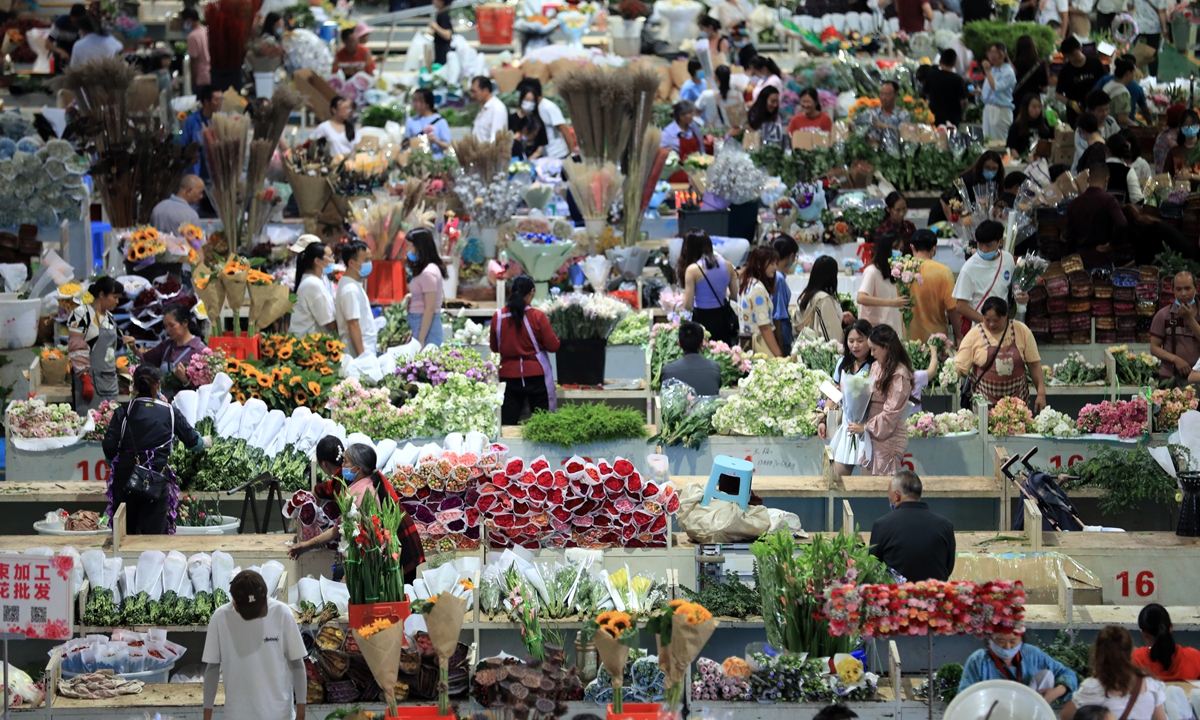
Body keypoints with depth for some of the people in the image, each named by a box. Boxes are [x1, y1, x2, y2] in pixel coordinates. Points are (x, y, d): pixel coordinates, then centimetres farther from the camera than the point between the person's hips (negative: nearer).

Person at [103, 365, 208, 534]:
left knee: (124, 532, 10)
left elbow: (109, 447, -6)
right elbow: (192, 441, 12)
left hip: (125, 476, 0)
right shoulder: (170, 412, 2)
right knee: (154, 531, 3)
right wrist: (204, 442, 34)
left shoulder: (123, 412, 0)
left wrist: (114, 464, 14)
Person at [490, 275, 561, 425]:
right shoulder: (537, 316, -11)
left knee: (508, 423, 5)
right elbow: (553, 346, -7)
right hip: (536, 375, -3)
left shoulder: (498, 317, -3)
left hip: (508, 375, 3)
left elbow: (494, 348, 8)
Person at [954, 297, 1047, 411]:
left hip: (1017, 397, 1)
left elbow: (1034, 364, 2)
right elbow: (959, 367, -7)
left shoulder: (1021, 331, -1)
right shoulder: (974, 334, -5)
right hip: (984, 399, -1)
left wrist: (1041, 393, -2)